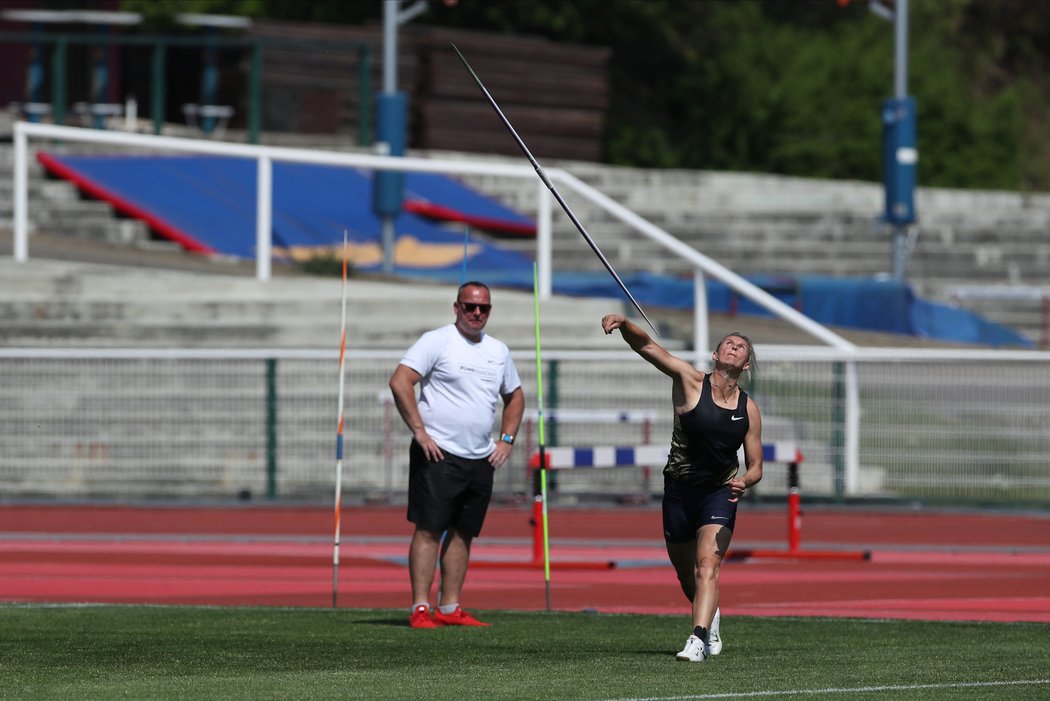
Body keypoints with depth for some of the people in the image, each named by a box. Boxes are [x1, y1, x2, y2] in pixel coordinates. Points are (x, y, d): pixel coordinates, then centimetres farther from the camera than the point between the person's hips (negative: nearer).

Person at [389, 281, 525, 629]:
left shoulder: (498, 351, 15)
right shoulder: (436, 342, -5)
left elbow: (514, 396, 29)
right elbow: (400, 381, -14)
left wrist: (506, 440, 15)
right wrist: (419, 431, -17)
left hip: (481, 458, 7)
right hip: (438, 455, -7)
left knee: (463, 533, 8)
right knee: (429, 529, -9)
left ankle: (449, 608, 12)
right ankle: (420, 609, -10)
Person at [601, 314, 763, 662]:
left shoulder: (749, 409, -1)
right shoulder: (690, 381, -7)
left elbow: (755, 466, 4)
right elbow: (647, 346, -18)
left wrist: (745, 482, -20)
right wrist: (623, 323, -37)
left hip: (720, 493, -1)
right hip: (679, 490, 1)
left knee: (707, 566, -20)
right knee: (686, 574, 14)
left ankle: (698, 639, -32)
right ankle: (710, 620, 43)